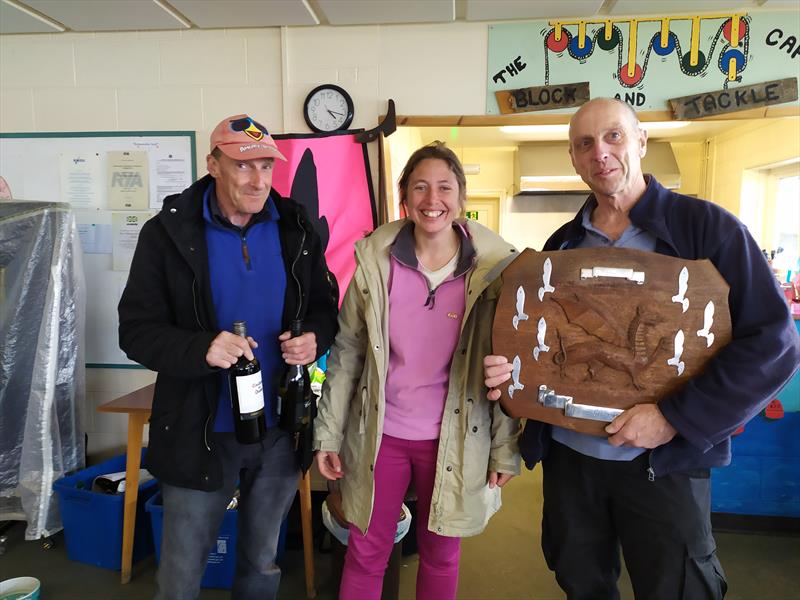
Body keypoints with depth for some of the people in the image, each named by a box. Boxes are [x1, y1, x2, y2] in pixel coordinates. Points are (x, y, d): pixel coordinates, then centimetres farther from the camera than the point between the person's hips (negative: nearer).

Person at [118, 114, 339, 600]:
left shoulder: (296, 228, 0)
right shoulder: (168, 232, -9)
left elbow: (325, 305, 9)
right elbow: (137, 330, -9)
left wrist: (316, 338, -14)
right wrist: (201, 349, -28)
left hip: (281, 429, 3)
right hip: (200, 432, -2)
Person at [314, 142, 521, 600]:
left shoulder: (494, 265, -10)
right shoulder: (375, 258, -8)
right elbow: (347, 351, -2)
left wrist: (506, 448, -2)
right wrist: (329, 433, 0)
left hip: (455, 439, 0)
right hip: (380, 433, 1)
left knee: (441, 553, 19)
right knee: (365, 554, 16)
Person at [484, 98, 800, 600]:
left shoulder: (706, 227, -9)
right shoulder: (562, 245, 6)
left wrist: (676, 417, -20)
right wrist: (514, 366, -7)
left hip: (663, 463, -4)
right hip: (567, 454, 4)